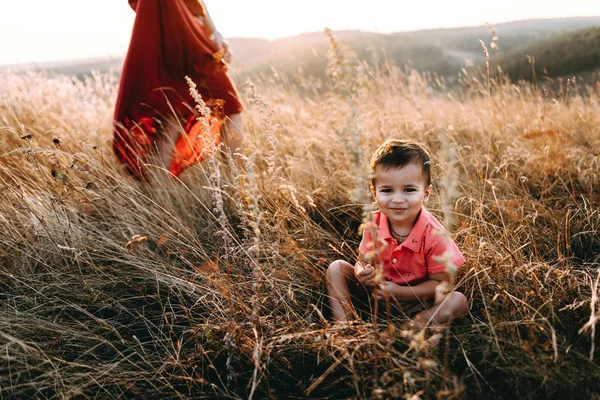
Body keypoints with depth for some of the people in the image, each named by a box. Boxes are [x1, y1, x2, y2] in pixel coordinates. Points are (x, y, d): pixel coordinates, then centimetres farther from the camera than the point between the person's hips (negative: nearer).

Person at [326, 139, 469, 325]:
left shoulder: (433, 234, -24)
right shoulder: (374, 224, -14)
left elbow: (440, 283, -17)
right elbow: (363, 262, -4)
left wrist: (400, 292, -29)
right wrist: (362, 273, -29)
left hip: (416, 300, -2)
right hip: (379, 292, 3)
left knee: (458, 300, -27)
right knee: (337, 268, -10)